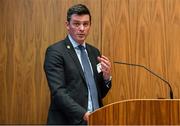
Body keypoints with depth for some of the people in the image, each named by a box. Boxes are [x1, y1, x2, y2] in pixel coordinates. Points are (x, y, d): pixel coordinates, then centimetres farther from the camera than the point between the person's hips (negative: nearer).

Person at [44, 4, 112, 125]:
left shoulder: (94, 52, 11)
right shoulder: (55, 51, -8)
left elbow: (99, 93, 13)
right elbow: (58, 92, -17)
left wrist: (106, 76, -6)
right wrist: (84, 114, -25)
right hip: (70, 121, -6)